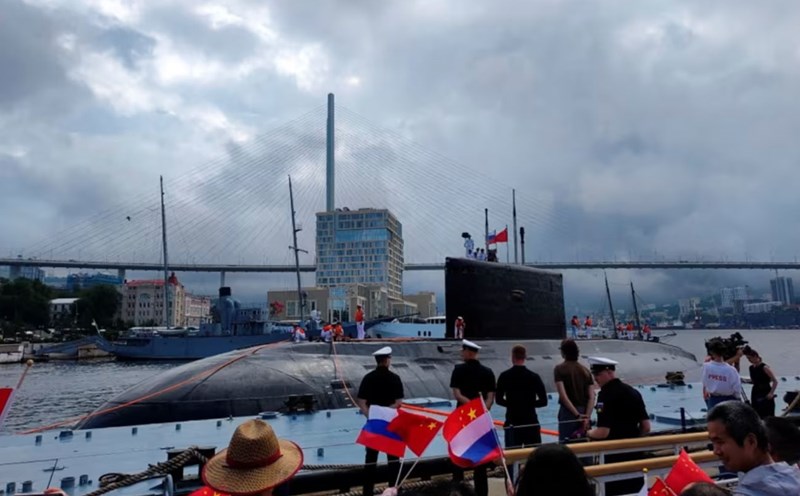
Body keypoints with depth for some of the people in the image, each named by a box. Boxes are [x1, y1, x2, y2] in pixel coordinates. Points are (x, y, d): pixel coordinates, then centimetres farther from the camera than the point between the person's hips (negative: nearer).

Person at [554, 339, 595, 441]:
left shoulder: (559, 369, -5)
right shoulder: (585, 370, 7)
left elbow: (563, 395, -15)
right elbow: (592, 397, -2)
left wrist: (577, 414, -14)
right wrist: (587, 416, -8)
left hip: (568, 411, -5)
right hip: (584, 412, 5)